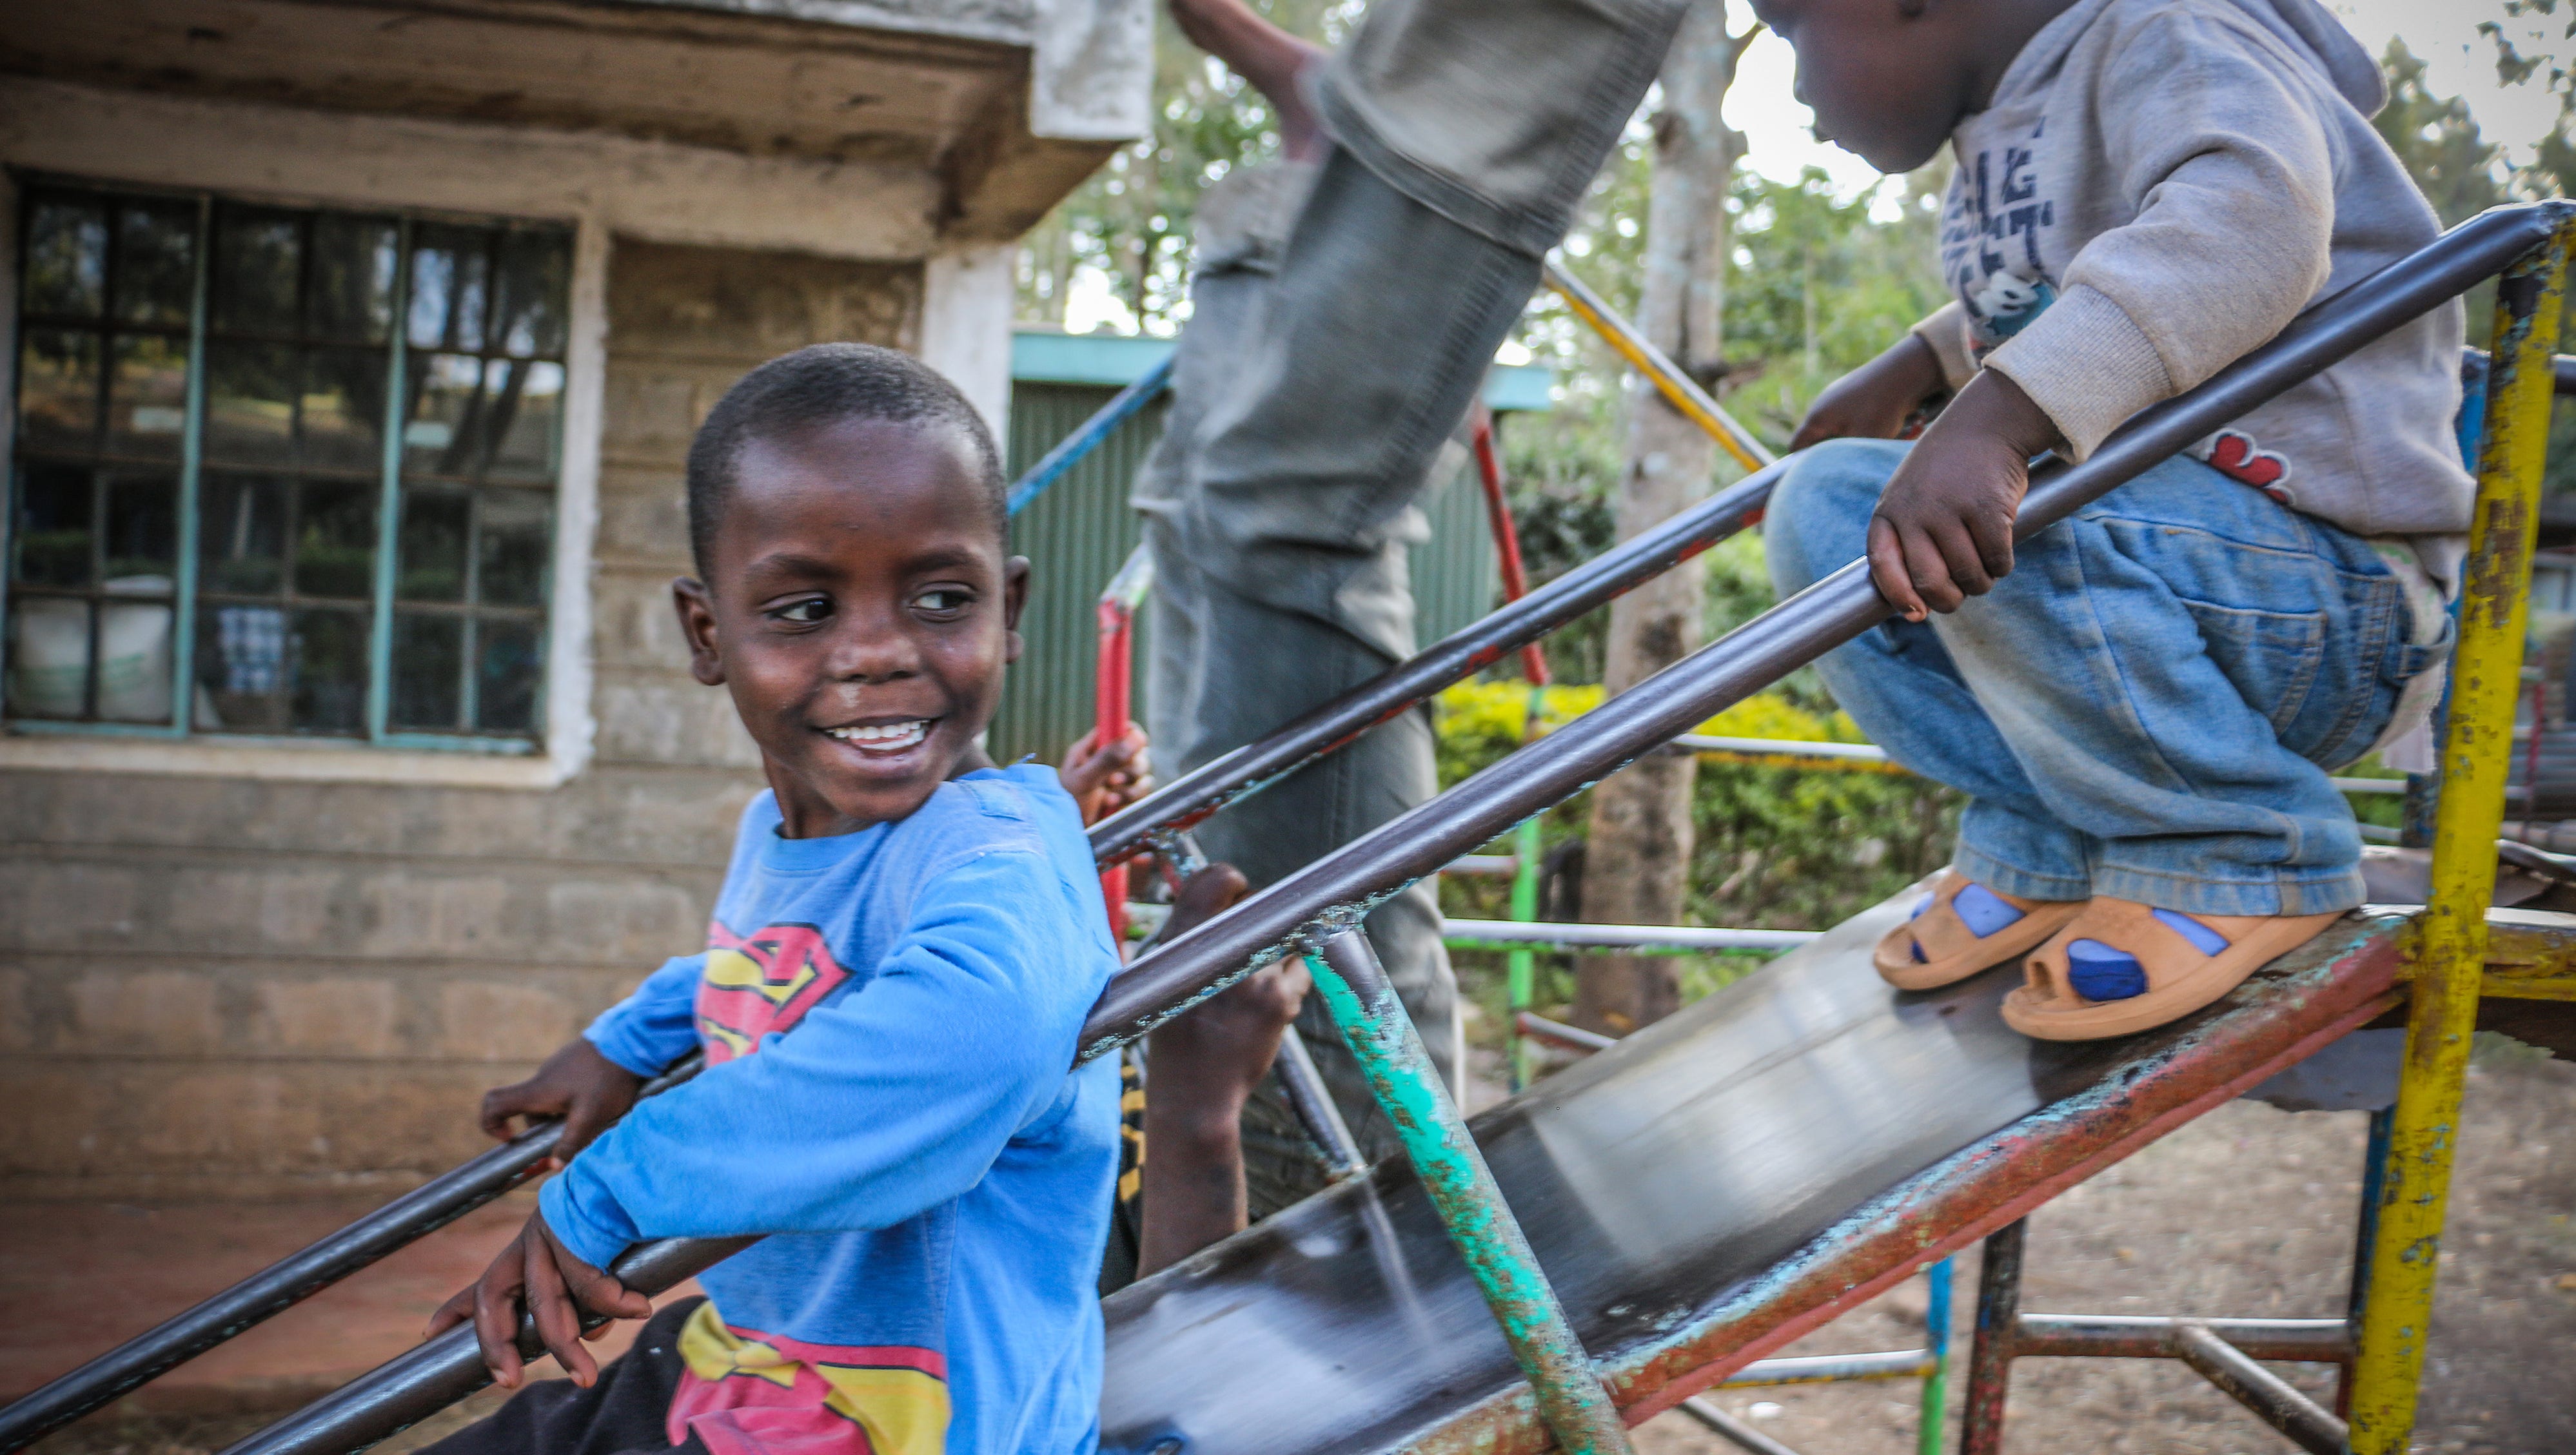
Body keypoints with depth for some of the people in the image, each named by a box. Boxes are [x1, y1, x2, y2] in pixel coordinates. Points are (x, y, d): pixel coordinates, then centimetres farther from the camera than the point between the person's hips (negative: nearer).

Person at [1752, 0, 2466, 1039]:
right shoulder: (2004, 123, 15)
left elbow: (2248, 215, -38)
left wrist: (1993, 420, -49)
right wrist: (1913, 368, 27)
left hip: (2331, 590, -9)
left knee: (2003, 525, -34)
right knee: (1824, 504, -2)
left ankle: (2247, 858, -13)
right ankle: (2042, 848, -2)